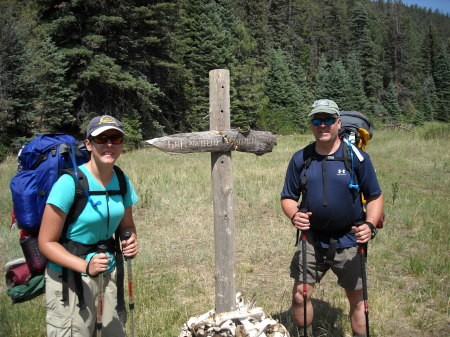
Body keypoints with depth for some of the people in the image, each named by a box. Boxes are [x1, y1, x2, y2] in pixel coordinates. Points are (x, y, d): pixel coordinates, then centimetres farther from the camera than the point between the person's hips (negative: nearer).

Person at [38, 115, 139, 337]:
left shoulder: (122, 181, -1)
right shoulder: (70, 183, -19)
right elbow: (47, 242, -16)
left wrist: (131, 240, -9)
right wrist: (85, 266, -28)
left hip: (109, 273, 6)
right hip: (69, 276, -5)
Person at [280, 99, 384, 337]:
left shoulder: (357, 157, -7)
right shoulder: (300, 159, -2)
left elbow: (375, 197, -2)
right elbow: (288, 197, 4)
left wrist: (370, 224, -19)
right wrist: (294, 215, -17)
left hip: (349, 241, -1)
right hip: (311, 239, 2)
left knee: (356, 299, 12)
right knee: (299, 297, 3)